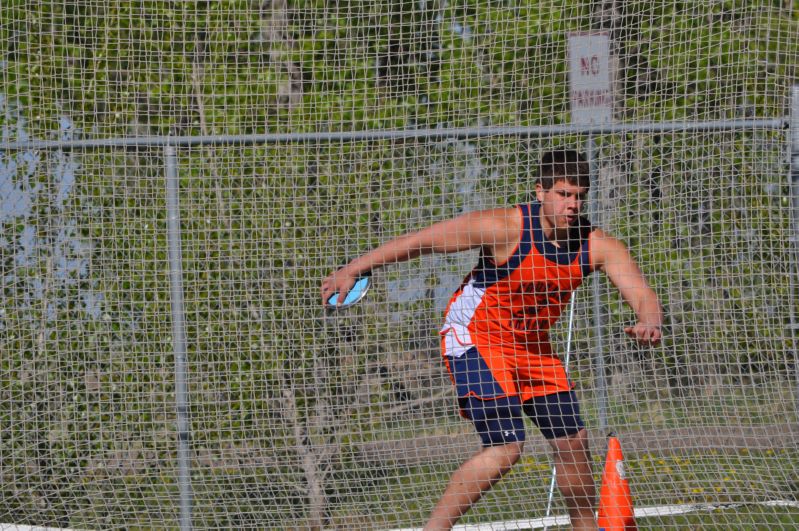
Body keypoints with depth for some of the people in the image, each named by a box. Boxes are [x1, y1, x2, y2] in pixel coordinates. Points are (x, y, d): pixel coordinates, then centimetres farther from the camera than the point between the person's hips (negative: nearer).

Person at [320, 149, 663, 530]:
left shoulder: (597, 246, -10)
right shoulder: (507, 227, -23)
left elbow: (643, 295, -17)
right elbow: (418, 242, -18)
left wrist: (648, 322, -43)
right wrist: (352, 270, -18)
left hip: (532, 345, 6)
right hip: (475, 338, -6)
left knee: (573, 440, 6)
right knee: (505, 448, -20)